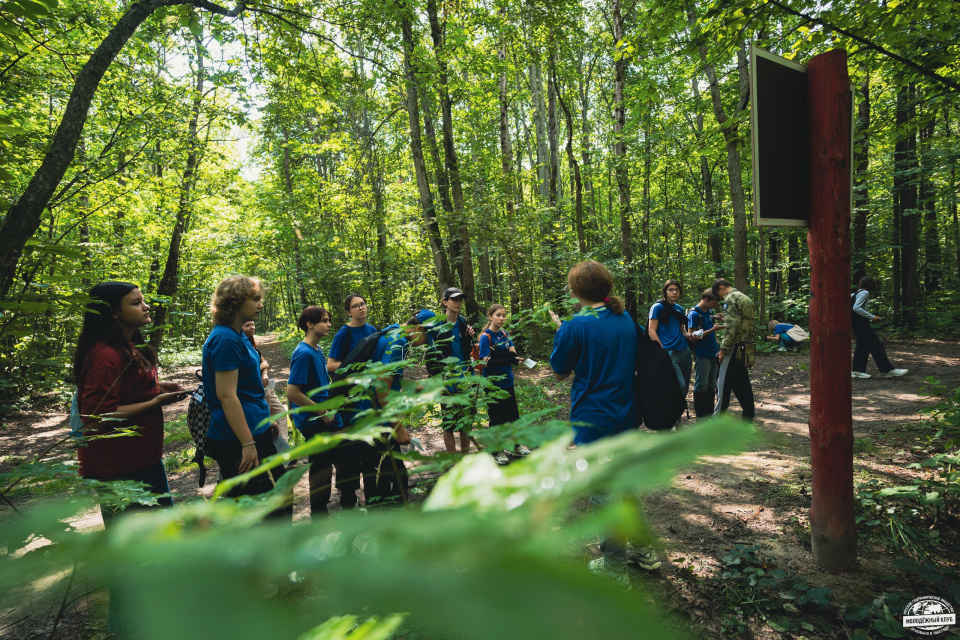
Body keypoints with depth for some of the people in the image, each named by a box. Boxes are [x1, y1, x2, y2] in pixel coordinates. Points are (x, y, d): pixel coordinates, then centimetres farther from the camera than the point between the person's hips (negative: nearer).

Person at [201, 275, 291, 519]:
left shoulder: (238, 336, 12)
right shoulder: (225, 339, -18)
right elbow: (226, 395, -23)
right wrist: (248, 444, -23)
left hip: (257, 433, 10)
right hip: (236, 441, -10)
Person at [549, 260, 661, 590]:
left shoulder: (576, 326, -19)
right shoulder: (626, 319, 2)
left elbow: (560, 372, -6)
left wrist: (560, 329, 2)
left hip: (592, 421, -7)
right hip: (625, 417, 7)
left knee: (604, 495, 7)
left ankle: (615, 569, 22)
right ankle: (644, 549, 38)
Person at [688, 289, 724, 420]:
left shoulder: (709, 312, 13)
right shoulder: (694, 314, -12)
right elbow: (693, 336, -17)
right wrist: (713, 329, -21)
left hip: (713, 354, 8)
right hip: (703, 355, -8)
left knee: (712, 385, 13)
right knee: (701, 385, -1)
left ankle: (710, 413, 22)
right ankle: (700, 416, 7)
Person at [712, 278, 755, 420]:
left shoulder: (730, 298, -11)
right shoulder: (746, 298, 18)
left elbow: (731, 327, -19)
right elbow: (744, 323, 18)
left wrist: (723, 349, -16)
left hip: (734, 348, -9)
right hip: (745, 349, 9)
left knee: (724, 384, -1)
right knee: (743, 384, 14)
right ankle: (748, 418, 18)